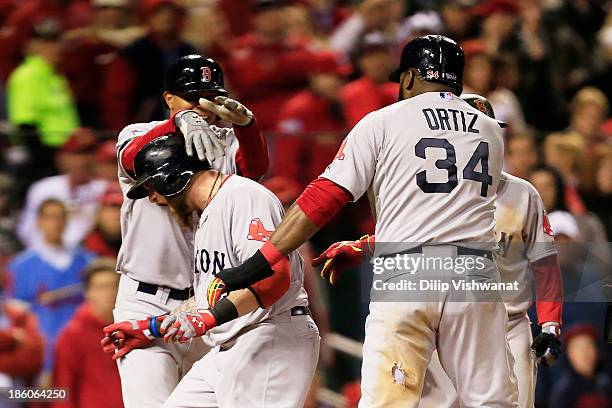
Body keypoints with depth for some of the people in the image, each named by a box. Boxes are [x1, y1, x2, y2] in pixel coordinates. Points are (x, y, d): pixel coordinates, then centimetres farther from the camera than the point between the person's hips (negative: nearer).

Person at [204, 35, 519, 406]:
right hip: (477, 275, 3)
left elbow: (324, 198, -1)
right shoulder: (491, 130, 19)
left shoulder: (383, 121, 7)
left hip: (404, 276, -3)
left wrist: (256, 265, -1)